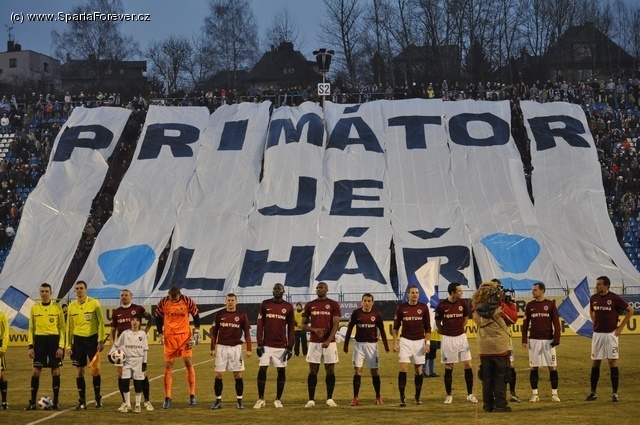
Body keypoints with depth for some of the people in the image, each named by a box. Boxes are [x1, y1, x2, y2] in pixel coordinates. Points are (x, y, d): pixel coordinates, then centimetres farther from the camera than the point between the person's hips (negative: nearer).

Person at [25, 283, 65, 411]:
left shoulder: (57, 308, 2)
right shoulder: (34, 308, 7)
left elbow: (62, 328, 2)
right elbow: (31, 328, 9)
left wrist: (61, 346, -7)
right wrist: (30, 346, 0)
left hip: (54, 340, -1)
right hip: (39, 339, 1)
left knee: (55, 371, 0)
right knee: (36, 371, -2)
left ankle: (55, 402, 7)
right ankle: (33, 402, 5)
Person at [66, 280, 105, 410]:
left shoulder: (94, 303, -5)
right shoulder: (71, 306, 5)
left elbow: (101, 322, -5)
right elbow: (69, 327, 10)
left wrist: (101, 341, -11)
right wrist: (68, 345, 6)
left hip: (92, 338, -3)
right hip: (78, 339, 3)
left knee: (95, 369, -4)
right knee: (80, 371, 3)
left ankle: (98, 399, 9)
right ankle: (82, 402, 9)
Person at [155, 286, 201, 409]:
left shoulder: (188, 302, -9)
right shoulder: (163, 303, -6)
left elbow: (196, 316, 4)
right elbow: (158, 318, 8)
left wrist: (196, 333, 0)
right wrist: (160, 334, 3)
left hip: (184, 335, -1)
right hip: (169, 336, 1)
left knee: (188, 363, -3)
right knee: (168, 366, -1)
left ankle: (192, 395, 7)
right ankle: (167, 397, 4)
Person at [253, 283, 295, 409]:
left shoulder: (288, 307, 4)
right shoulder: (265, 304, 4)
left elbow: (291, 328, 5)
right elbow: (260, 325, 3)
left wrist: (290, 347, -1)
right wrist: (259, 344, -4)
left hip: (282, 345, 0)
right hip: (266, 344, 0)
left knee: (281, 371, 1)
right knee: (262, 370, -4)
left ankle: (278, 399, 10)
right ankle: (261, 399, 3)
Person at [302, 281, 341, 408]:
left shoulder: (334, 305, 1)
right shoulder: (310, 305, 8)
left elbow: (335, 325, -6)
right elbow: (303, 325, 10)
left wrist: (328, 340, -19)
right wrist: (314, 329, -11)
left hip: (329, 342, -2)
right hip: (314, 342, 2)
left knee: (330, 370, 2)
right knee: (313, 371, 0)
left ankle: (330, 399, 10)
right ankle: (311, 400, 2)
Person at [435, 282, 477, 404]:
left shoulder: (462, 303, -1)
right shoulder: (442, 305, -9)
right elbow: (438, 323, 4)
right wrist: (446, 332, 4)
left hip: (461, 337, 2)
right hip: (448, 339, -2)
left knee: (468, 365, -2)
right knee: (448, 368, 3)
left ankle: (470, 394, 6)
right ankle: (449, 395, 12)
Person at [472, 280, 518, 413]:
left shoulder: (477, 310, -3)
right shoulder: (501, 308, -13)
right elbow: (514, 317, 0)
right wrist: (509, 304, 10)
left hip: (484, 350, 4)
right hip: (500, 348, -4)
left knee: (486, 378, 9)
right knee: (501, 377, 3)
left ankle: (488, 405, 11)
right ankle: (500, 404, -1)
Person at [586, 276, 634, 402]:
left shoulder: (615, 298, -10)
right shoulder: (594, 298, 4)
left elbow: (630, 311, -3)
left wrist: (621, 327, -5)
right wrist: (596, 323, 11)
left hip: (610, 334, -4)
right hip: (597, 334, 4)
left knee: (613, 362, -3)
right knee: (595, 363, 6)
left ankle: (615, 393, 2)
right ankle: (593, 392, 13)